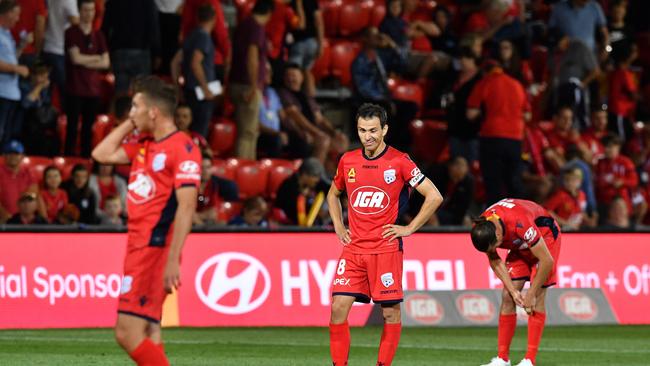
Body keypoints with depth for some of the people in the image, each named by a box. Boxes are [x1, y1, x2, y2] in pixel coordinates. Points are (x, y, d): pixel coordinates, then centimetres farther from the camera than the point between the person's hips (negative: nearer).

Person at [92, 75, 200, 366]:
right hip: (138, 247, 9)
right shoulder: (144, 147, 15)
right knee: (147, 335, 9)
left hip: (156, 250, -9)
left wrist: (172, 260, -23)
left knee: (128, 334, -15)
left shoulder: (182, 147, -12)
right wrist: (131, 124, 15)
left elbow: (186, 207, -17)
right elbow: (102, 154, 24)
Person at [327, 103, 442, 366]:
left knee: (391, 312, -1)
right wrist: (338, 227, 14)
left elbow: (434, 197, -4)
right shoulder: (347, 161, 8)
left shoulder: (399, 161, -5)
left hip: (386, 248, -4)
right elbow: (333, 194, 27)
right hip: (354, 248, 4)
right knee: (338, 308, -5)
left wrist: (409, 229, -5)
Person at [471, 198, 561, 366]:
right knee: (507, 297, -4)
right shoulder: (481, 230, -23)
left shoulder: (520, 223, -41)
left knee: (537, 298, -15)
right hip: (521, 245, 6)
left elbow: (547, 261, -31)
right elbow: (495, 262, -5)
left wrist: (531, 294, -22)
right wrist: (513, 291, -14)